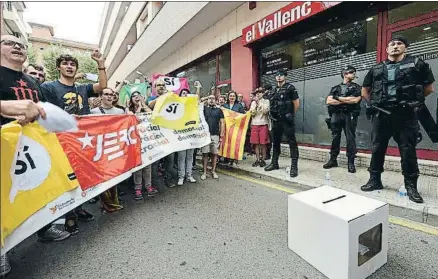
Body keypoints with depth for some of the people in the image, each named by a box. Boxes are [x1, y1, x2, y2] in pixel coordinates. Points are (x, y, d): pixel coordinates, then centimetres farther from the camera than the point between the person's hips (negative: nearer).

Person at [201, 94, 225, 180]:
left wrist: (221, 135, 1)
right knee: (205, 153, 1)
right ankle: (204, 172, 11)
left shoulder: (219, 110, 10)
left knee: (214, 153, 6)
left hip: (215, 135, 1)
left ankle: (213, 171, 19)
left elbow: (222, 123, 6)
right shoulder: (204, 108, 11)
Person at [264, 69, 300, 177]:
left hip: (287, 120, -7)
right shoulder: (274, 90, 15)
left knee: (292, 142, -5)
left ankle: (294, 166, -3)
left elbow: (296, 104, -3)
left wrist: (291, 115, 6)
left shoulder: (290, 88, -3)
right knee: (275, 142, 13)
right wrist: (272, 114, 14)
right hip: (275, 120, 7)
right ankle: (274, 163, 25)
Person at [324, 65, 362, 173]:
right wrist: (346, 101, -5)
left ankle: (351, 162, 3)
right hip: (336, 115, 1)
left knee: (350, 139, -3)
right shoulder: (335, 88, 14)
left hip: (349, 116, -1)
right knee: (335, 138, 5)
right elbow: (329, 101, -1)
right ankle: (333, 160, 14)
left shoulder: (356, 87, 11)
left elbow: (355, 100, -7)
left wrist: (338, 98, -4)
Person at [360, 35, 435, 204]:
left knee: (408, 150, 1)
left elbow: (429, 87, 11)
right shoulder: (376, 69, 12)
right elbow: (364, 91, 19)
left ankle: (411, 186, 14)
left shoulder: (417, 64, 6)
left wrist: (412, 100, 9)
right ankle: (375, 180, 17)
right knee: (377, 148, 5)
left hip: (405, 115, -2)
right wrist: (375, 102, 9)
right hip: (381, 115, 2)